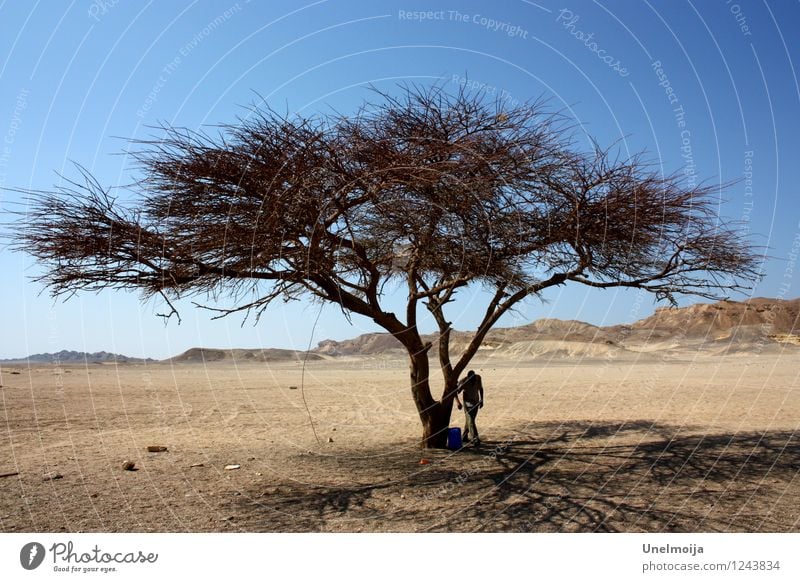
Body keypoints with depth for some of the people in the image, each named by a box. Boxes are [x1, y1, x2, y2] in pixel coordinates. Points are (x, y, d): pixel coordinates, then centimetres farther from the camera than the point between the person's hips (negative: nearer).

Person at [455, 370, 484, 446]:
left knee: (470, 420, 13)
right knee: (470, 421, -13)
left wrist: (481, 400, 8)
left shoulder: (478, 378, -8)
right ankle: (475, 439, -17)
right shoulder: (463, 382, -22)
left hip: (476, 402, 5)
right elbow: (455, 392, -17)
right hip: (468, 403, -5)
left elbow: (480, 389, 9)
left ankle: (463, 436, 28)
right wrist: (458, 403, -31)